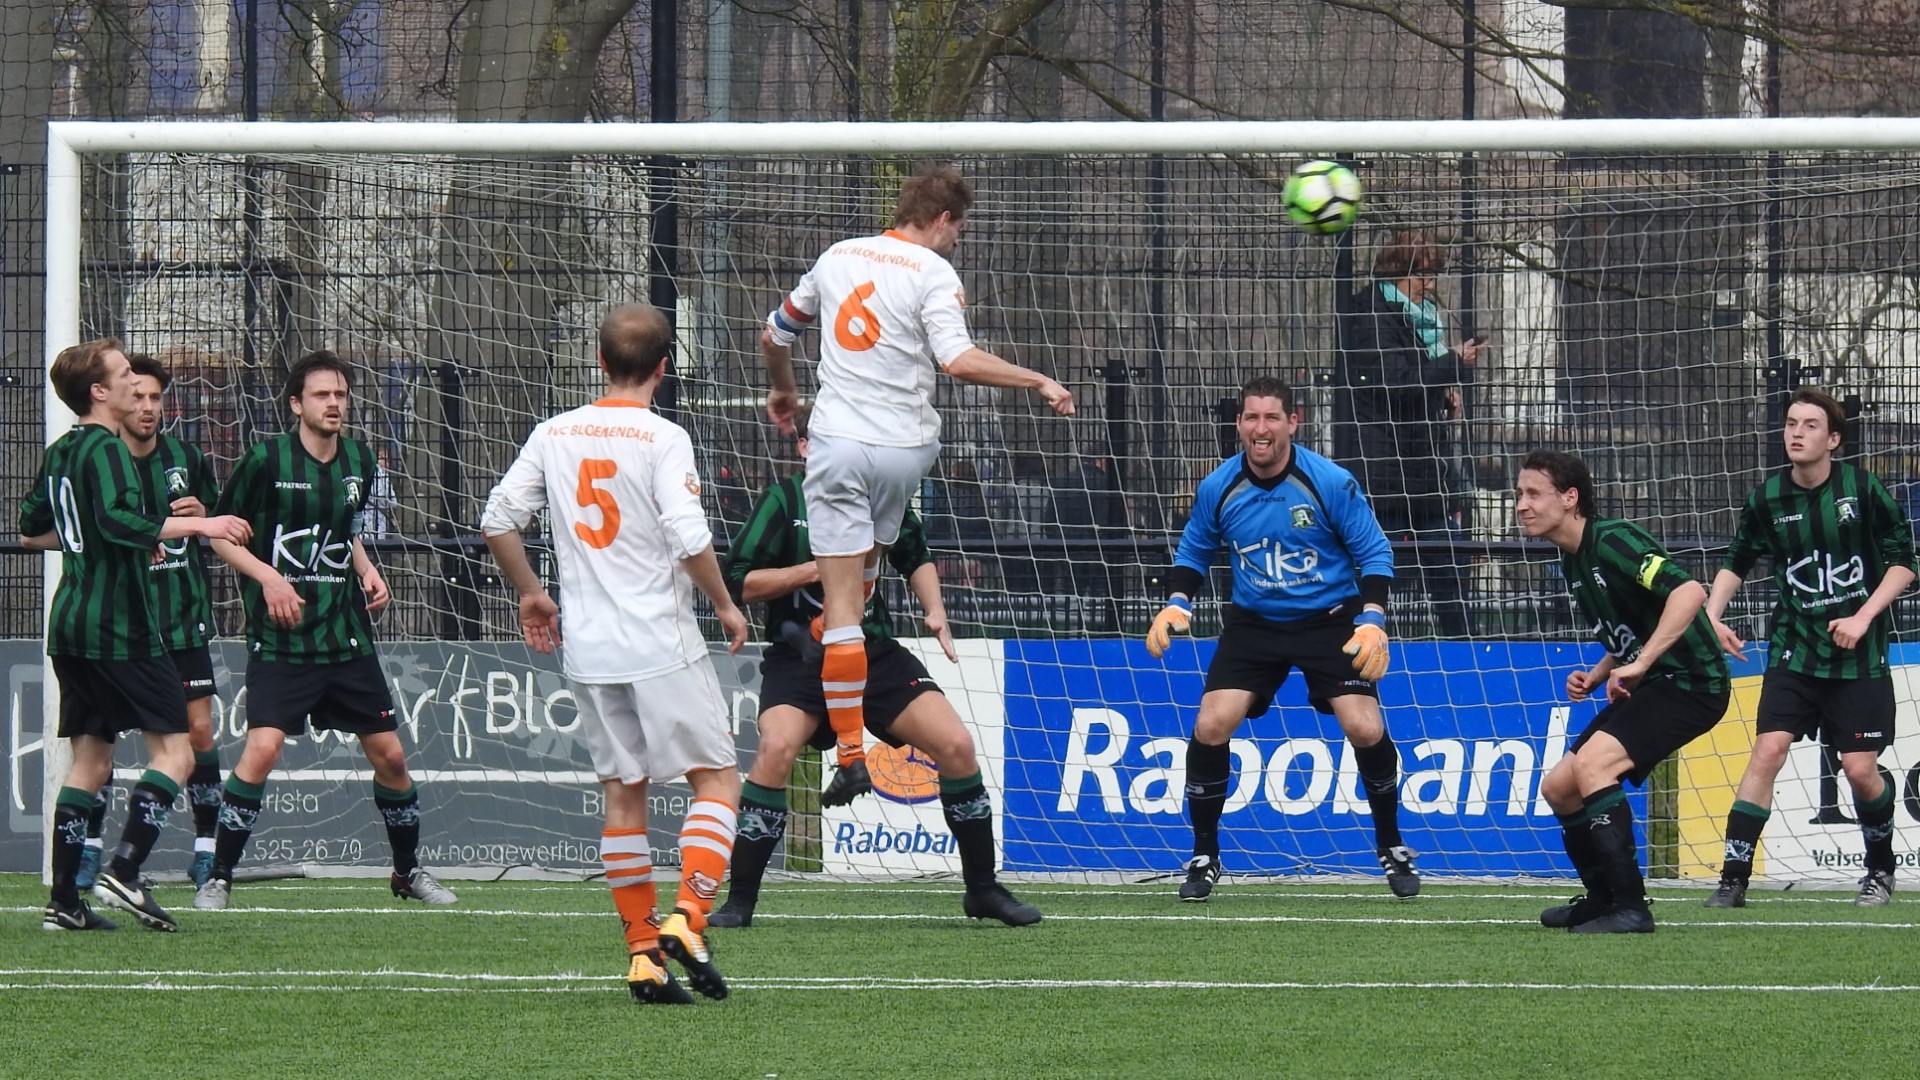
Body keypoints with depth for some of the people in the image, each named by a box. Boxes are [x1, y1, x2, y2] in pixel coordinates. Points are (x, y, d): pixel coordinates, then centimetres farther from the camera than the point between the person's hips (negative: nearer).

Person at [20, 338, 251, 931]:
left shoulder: (60, 453, 14)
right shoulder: (105, 450, -13)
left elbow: (32, 531, 26)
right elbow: (119, 519, -29)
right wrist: (197, 525, -27)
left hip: (71, 625, 9)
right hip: (119, 628, -9)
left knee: (90, 763, 11)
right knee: (173, 750, -5)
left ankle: (63, 901, 6)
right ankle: (123, 872, -15)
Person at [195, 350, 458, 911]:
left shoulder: (358, 460, 8)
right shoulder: (266, 460, -9)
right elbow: (220, 534, -2)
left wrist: (366, 570, 6)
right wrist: (268, 577, -16)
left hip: (346, 633, 5)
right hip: (279, 638, -5)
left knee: (389, 754, 7)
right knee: (262, 748, -19)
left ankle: (408, 869, 26)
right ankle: (219, 877, -8)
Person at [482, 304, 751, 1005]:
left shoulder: (554, 435, 6)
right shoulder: (662, 439, -10)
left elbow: (498, 519, 9)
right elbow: (690, 538, -18)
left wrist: (531, 594, 23)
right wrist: (726, 605, -1)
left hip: (587, 649, 5)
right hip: (661, 644, -5)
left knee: (622, 792, 11)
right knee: (717, 780, 4)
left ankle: (642, 952, 8)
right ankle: (686, 919, -14)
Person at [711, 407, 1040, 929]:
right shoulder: (785, 500, -8)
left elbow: (915, 556, 21)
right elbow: (739, 582, -11)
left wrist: (935, 612, 6)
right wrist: (813, 570, -20)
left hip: (875, 649, 4)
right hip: (799, 656, -4)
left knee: (956, 745, -7)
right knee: (777, 748, -29)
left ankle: (983, 890, 10)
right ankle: (739, 900, -17)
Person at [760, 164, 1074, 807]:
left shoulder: (837, 257, 10)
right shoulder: (933, 274, -5)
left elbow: (774, 335, 23)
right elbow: (958, 360, -21)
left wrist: (783, 391, 42)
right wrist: (1040, 382, -12)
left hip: (838, 441, 2)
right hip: (905, 448, -2)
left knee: (842, 603, -3)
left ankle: (850, 754, -7)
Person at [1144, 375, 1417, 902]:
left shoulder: (1332, 483, -15)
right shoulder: (1217, 489, -7)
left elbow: (1374, 552, -7)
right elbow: (1194, 553, 10)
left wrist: (1372, 620, -20)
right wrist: (1176, 604, -7)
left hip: (1331, 621, -2)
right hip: (1253, 623, 2)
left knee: (1366, 729, -15)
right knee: (1211, 726, -14)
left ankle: (1391, 847, 11)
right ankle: (1204, 857, 4)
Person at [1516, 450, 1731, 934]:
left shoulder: (1612, 541, -17)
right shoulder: (1572, 564, 13)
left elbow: (1689, 591, -30)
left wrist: (1638, 666, -29)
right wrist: (1595, 677, 7)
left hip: (1689, 681, -10)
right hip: (1648, 689, 10)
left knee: (1591, 763, -27)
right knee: (1558, 788, 9)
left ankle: (1631, 907, -25)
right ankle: (1603, 899, 24)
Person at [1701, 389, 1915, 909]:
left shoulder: (1863, 489, -9)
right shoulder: (1768, 498, -1)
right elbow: (1737, 560, 14)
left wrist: (1864, 616, -13)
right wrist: (1712, 617, 1)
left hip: (1859, 654, -2)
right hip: (1795, 649, 2)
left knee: (1860, 769, -4)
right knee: (1768, 749, -14)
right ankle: (1734, 878, -13)